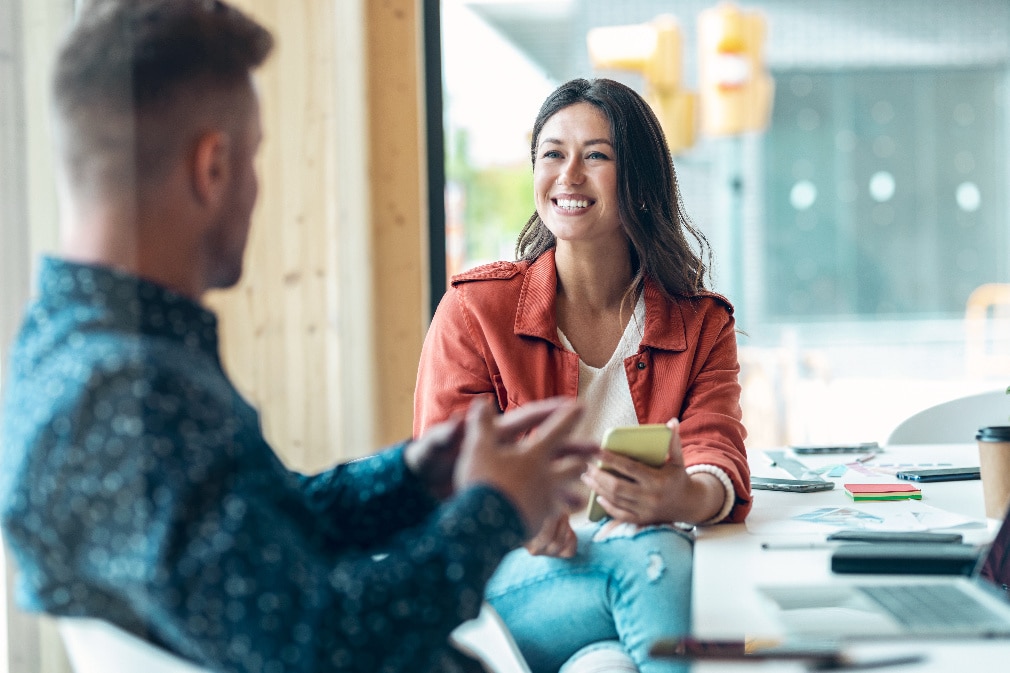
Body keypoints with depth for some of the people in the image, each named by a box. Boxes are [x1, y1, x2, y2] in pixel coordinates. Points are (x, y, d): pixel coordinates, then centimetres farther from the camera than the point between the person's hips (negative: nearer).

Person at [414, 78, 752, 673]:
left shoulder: (703, 325, 12)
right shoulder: (475, 308, 6)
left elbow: (718, 457, -5)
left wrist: (686, 497, -32)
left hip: (652, 557, 2)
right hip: (508, 579, -2)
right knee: (648, 558, -34)